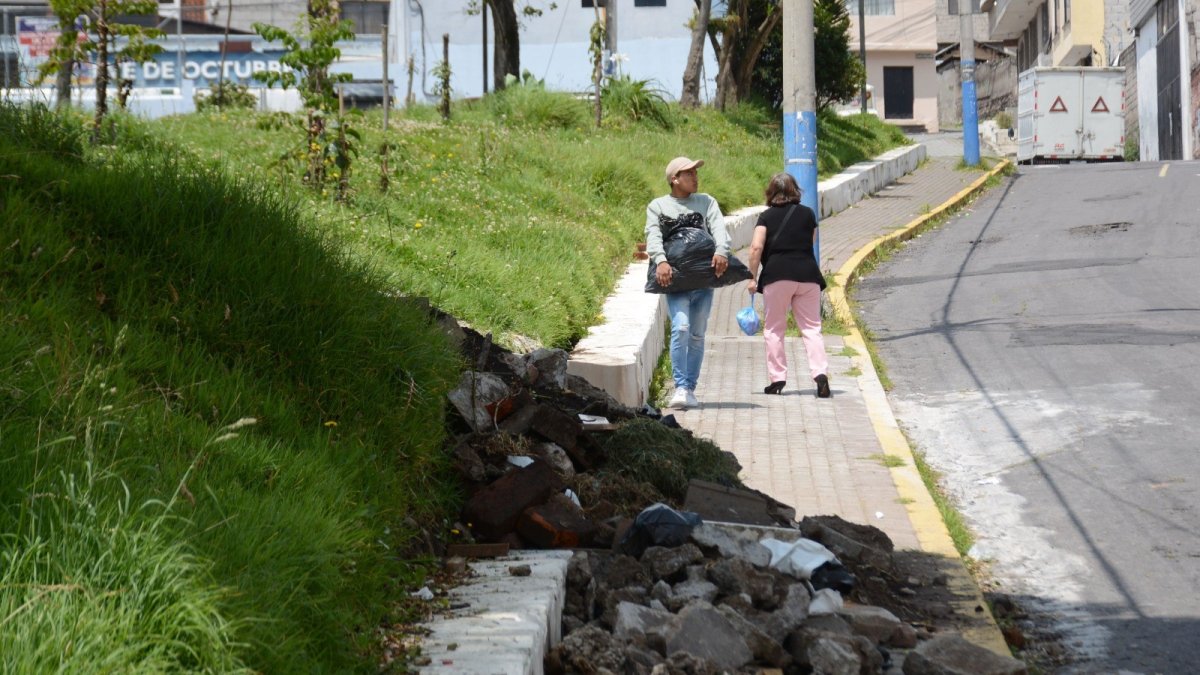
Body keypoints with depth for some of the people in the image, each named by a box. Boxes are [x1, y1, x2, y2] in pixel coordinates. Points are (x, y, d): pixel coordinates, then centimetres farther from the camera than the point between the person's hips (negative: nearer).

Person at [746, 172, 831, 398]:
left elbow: (756, 247, -7)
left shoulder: (767, 216, 3)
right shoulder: (808, 213, 10)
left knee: (774, 329, 7)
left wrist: (752, 277, -3)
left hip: (777, 274, -2)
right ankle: (820, 373, -13)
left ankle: (777, 379, 4)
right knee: (811, 327, 3)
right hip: (808, 274, 2)